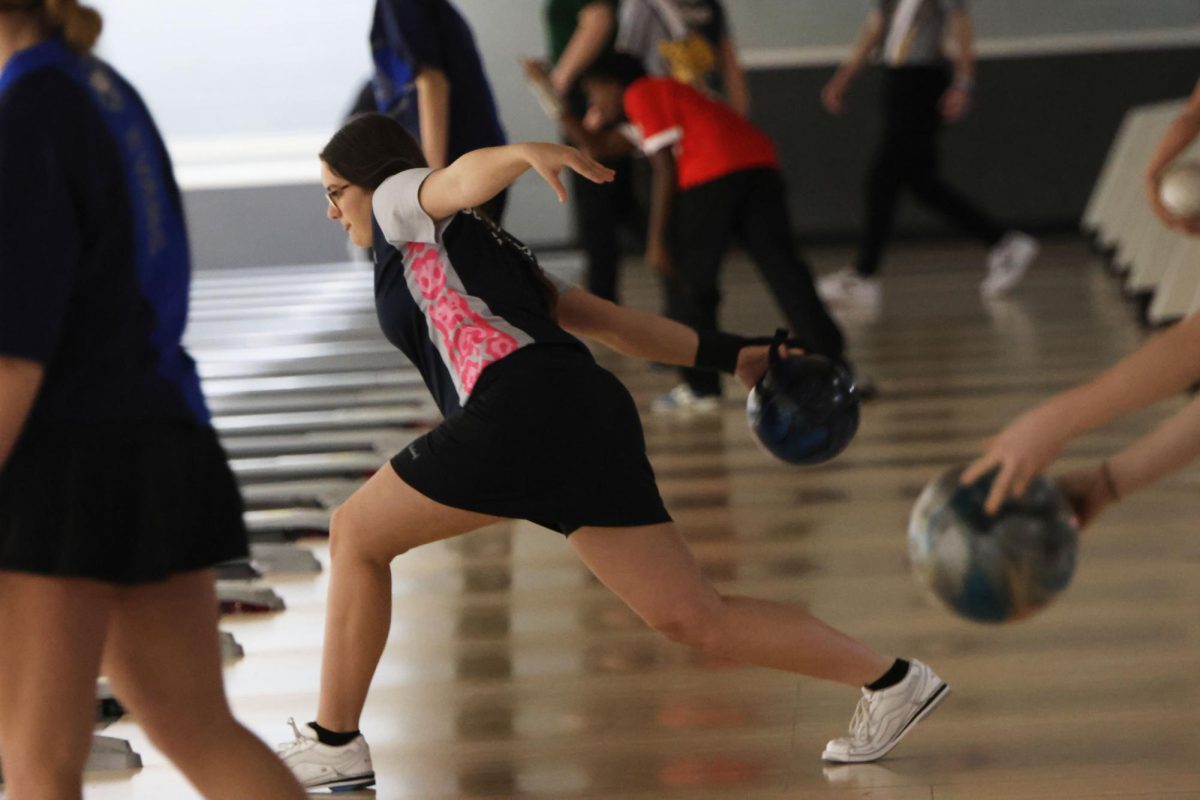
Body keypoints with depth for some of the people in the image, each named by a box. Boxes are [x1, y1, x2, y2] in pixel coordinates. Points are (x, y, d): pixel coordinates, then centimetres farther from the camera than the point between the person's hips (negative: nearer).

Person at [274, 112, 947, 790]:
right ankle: (891, 679, 9)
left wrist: (525, 153, -35)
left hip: (522, 413, -8)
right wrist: (728, 354, 29)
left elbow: (468, 176, -13)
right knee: (697, 619, 10)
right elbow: (612, 321, 30)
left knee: (356, 535, 10)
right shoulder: (481, 247, 34)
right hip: (594, 413, 8)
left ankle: (335, 743, 13)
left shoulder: (401, 202, 12)